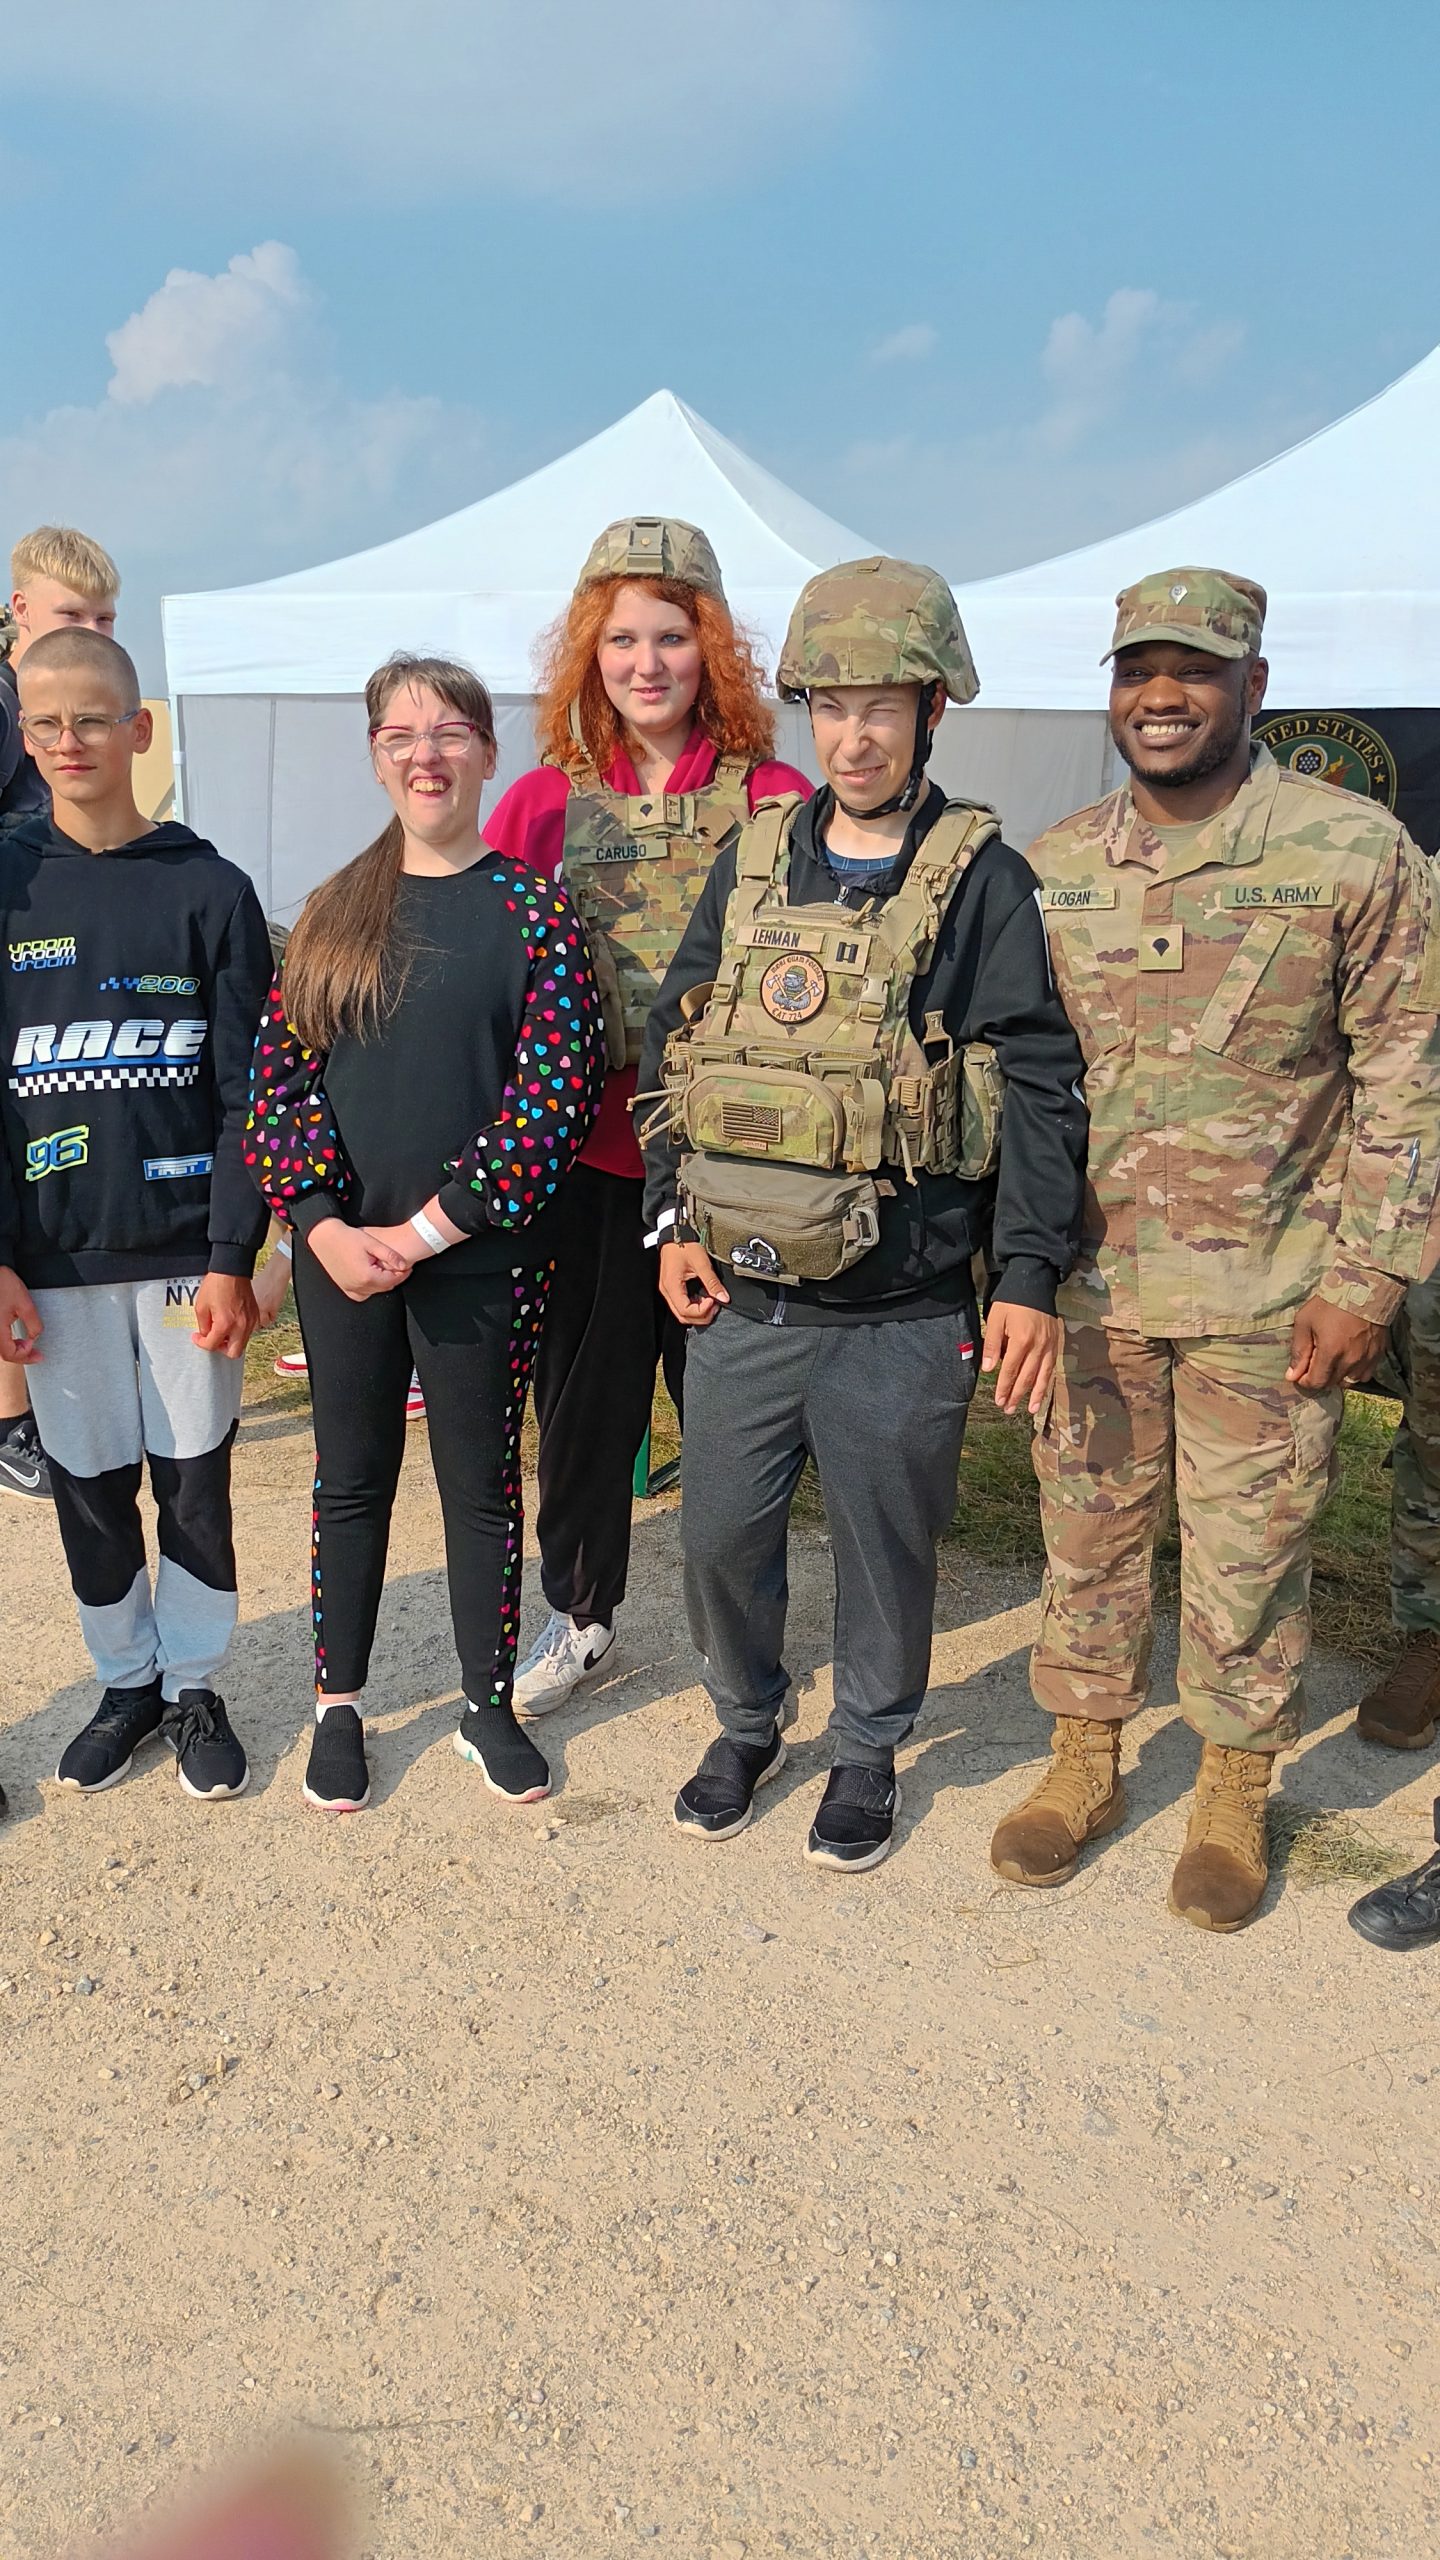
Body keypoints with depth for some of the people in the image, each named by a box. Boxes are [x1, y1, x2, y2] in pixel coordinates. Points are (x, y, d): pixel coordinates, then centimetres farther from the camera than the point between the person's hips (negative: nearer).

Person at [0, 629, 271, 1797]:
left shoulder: (210, 890, -2)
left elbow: (245, 1090, -3)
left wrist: (233, 1257, -8)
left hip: (185, 1247, -1)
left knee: (195, 1479, 8)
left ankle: (196, 1687, 26)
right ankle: (127, 1681, 30)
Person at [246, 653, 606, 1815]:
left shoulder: (535, 912, -4)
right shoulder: (333, 913, 6)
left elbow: (555, 1092, -12)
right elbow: (281, 1076, 3)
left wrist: (430, 1229, -15)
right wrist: (325, 1225, -11)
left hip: (482, 1260, -2)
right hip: (341, 1255, 3)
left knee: (482, 1481, 10)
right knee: (352, 1478, 14)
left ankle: (489, 1704, 27)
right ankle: (339, 1704, 29)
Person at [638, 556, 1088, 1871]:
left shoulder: (979, 878, -4)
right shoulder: (752, 862, 7)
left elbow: (1038, 1084, -7)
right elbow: (670, 1045, 11)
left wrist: (1030, 1276, -12)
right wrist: (676, 1221, 3)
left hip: (901, 1316, -3)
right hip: (739, 1299, 4)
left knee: (885, 1544, 12)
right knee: (723, 1530, 14)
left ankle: (869, 1750, 35)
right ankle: (746, 1724, 39)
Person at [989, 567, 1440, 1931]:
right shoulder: (1050, 869, 5)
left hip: (1264, 1298, -3)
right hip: (1088, 1287, 3)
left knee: (1247, 1554, 9)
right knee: (1085, 1536, 14)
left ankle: (1232, 1793, 29)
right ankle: (1083, 1760, 33)